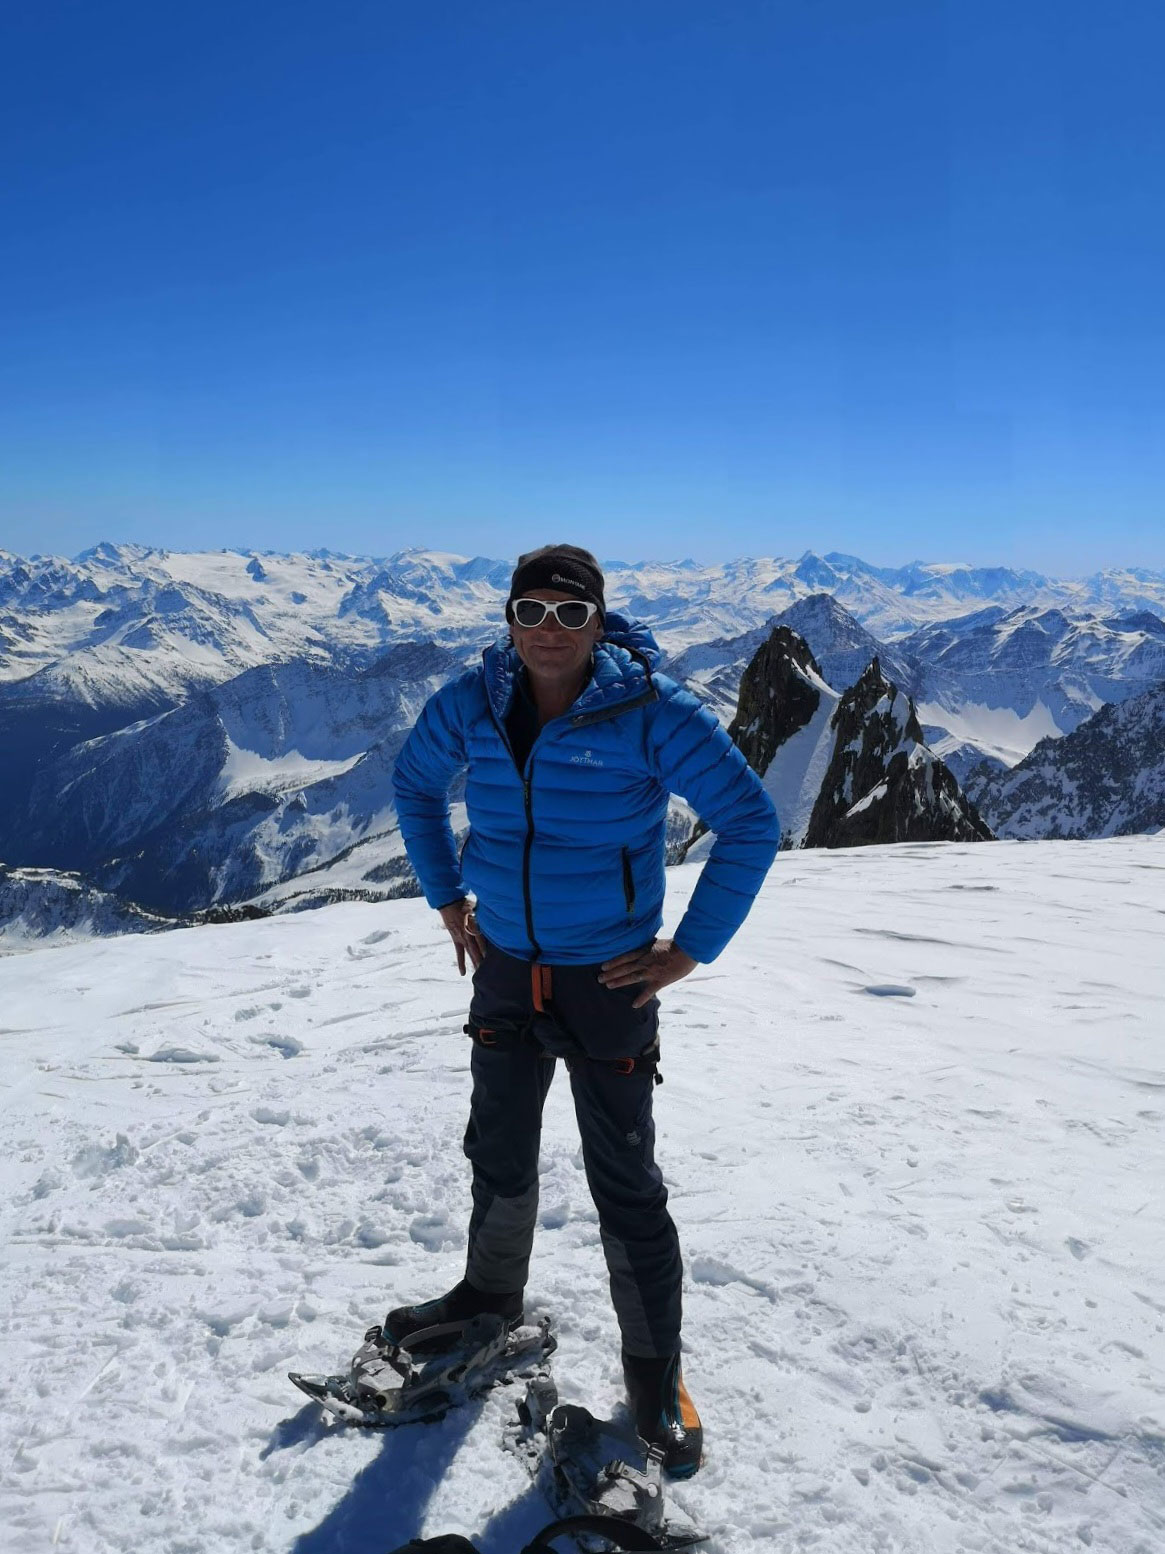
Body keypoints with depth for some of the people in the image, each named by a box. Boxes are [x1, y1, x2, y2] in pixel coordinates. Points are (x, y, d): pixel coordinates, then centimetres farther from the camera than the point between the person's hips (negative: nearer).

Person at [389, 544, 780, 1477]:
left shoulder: (652, 713, -18)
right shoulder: (470, 706, -5)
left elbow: (751, 824, -15)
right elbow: (415, 785, 14)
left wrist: (692, 950, -14)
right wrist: (447, 898, 10)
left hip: (608, 981, -4)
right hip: (504, 971, 5)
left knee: (625, 1181, 4)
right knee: (499, 1154, 22)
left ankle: (656, 1371, 25)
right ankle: (494, 1294, 49)